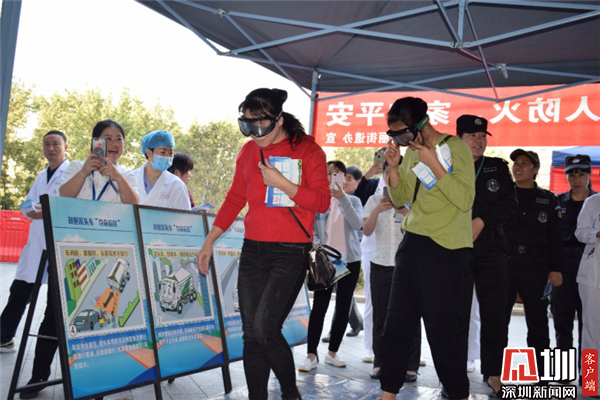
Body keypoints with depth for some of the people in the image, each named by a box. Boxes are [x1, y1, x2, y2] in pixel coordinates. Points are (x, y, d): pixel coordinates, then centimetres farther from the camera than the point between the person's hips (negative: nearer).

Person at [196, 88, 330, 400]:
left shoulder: (306, 149, -5)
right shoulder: (248, 152, 10)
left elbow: (322, 202, -9)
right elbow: (235, 199, 17)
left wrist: (281, 183, -20)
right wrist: (209, 242, 16)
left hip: (290, 252, -5)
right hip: (253, 249, 6)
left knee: (264, 328, -12)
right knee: (251, 334, 5)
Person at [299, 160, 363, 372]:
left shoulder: (353, 200, 7)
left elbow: (357, 224, -12)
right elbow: (312, 232, 4)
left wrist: (342, 198, -21)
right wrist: (317, 249, -15)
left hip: (349, 261, 2)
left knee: (343, 308, 6)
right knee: (319, 307, -8)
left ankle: (332, 352, 18)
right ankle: (311, 355, -2)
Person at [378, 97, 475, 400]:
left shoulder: (454, 147, -7)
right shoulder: (411, 151, 14)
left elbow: (466, 199, -16)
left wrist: (433, 164, -19)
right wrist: (394, 167, 0)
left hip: (445, 249, -7)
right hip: (412, 244, 7)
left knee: (440, 330, -2)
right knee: (397, 324, 9)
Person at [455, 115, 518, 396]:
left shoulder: (498, 167, 11)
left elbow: (510, 204, 3)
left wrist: (482, 221, -11)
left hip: (491, 248, 2)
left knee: (494, 314, 4)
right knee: (458, 314, 1)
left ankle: (493, 373, 16)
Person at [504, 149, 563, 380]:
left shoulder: (548, 199, 11)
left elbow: (555, 237, 8)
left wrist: (556, 269, -1)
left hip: (535, 264, 0)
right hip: (504, 261, 0)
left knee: (537, 321, 5)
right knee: (498, 318, 2)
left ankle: (539, 373, 14)